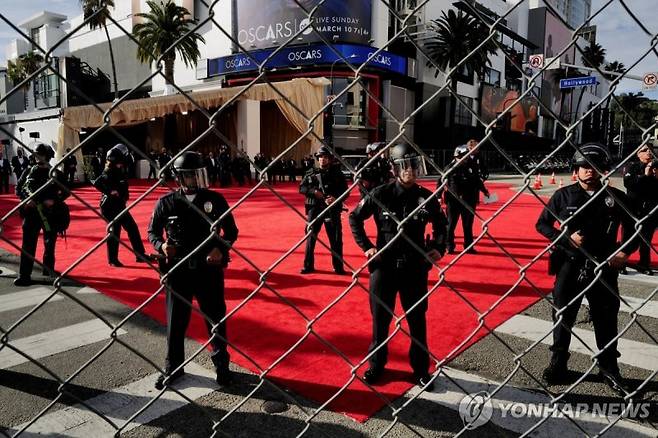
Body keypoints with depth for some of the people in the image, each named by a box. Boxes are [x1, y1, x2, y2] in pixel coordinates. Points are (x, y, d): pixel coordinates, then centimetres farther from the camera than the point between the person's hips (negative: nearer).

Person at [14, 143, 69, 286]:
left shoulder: (56, 174, 1)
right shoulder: (29, 172, 7)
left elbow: (66, 192, 3)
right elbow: (18, 188, 11)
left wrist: (54, 201, -13)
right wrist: (26, 199, -7)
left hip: (51, 214, -1)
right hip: (32, 212, 1)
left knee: (49, 245, 9)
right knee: (28, 244, -4)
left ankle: (48, 273, 23)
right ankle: (24, 275, -1)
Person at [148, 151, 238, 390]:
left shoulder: (215, 199, -3)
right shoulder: (167, 202, -2)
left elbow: (231, 231, 4)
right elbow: (153, 232, 9)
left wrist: (221, 249, -15)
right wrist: (161, 246, -13)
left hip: (210, 268, 0)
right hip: (178, 269, 1)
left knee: (216, 319, 10)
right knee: (176, 321, 12)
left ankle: (221, 364, 31)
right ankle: (173, 367, 32)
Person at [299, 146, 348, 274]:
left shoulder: (336, 173, 3)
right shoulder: (311, 173, 6)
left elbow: (345, 190, -1)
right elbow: (302, 188, 5)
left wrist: (336, 198, -20)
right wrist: (314, 191, -13)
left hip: (332, 209, -1)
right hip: (315, 209, 1)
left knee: (336, 239, 2)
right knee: (311, 237, 5)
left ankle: (338, 267, 14)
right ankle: (308, 266, 17)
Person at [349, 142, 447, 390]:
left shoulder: (426, 197, -2)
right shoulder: (381, 194, -8)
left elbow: (440, 223, 15)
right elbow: (355, 217, 4)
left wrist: (439, 247, 1)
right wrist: (366, 246, -3)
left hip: (415, 267, 1)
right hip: (384, 266, -1)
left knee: (417, 320, 10)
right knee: (380, 318, 11)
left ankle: (421, 369, 28)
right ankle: (376, 365, 30)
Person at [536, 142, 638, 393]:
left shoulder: (616, 198, 1)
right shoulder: (564, 195, -2)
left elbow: (632, 228, 10)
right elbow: (542, 225, 1)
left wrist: (625, 251, -8)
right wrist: (567, 238, -14)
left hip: (604, 267, 1)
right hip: (570, 265, -1)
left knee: (606, 318, 11)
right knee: (563, 316, 8)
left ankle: (609, 368, 29)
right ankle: (558, 363, 25)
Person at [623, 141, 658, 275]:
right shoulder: (632, 167, -2)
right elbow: (628, 183, -18)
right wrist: (645, 175, -19)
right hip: (633, 208, -3)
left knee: (647, 238, 11)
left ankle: (644, 264, 22)